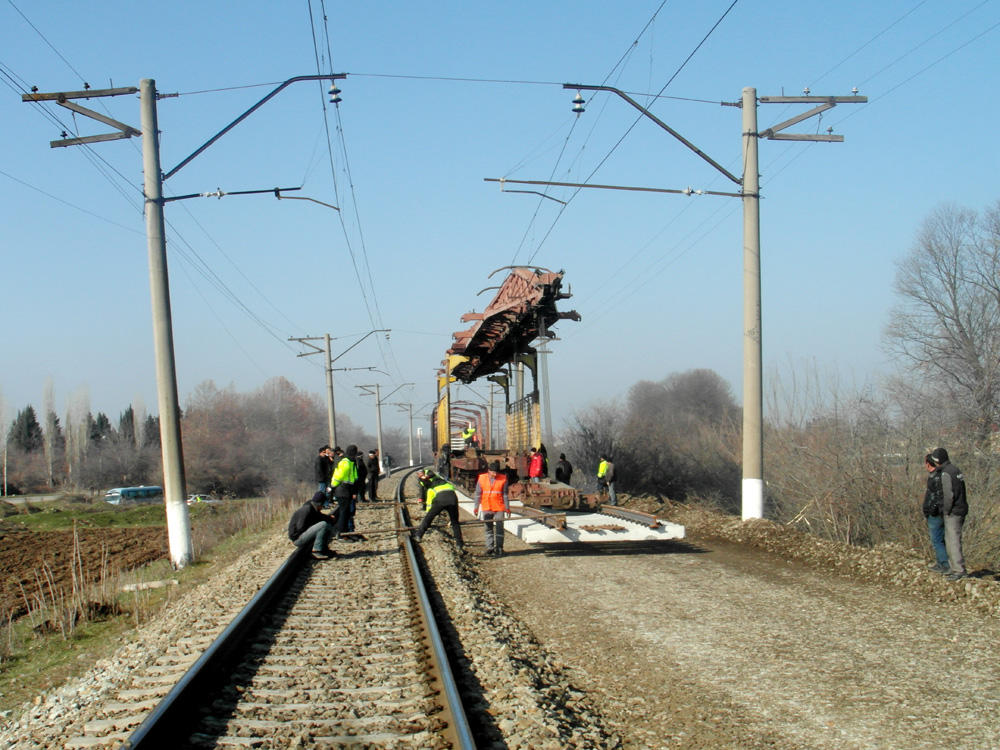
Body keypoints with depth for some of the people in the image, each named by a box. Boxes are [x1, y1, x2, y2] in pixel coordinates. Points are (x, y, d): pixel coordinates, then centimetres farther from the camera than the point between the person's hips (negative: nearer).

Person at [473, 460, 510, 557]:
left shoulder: (503, 479, -5)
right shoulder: (482, 478, -1)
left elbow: (505, 494, 1)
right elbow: (478, 494, 5)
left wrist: (507, 508, 0)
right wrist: (476, 507, 5)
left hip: (499, 508, -2)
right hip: (486, 508, 2)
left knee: (499, 528, -3)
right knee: (488, 528, 11)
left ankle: (499, 548, 2)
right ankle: (490, 547, 19)